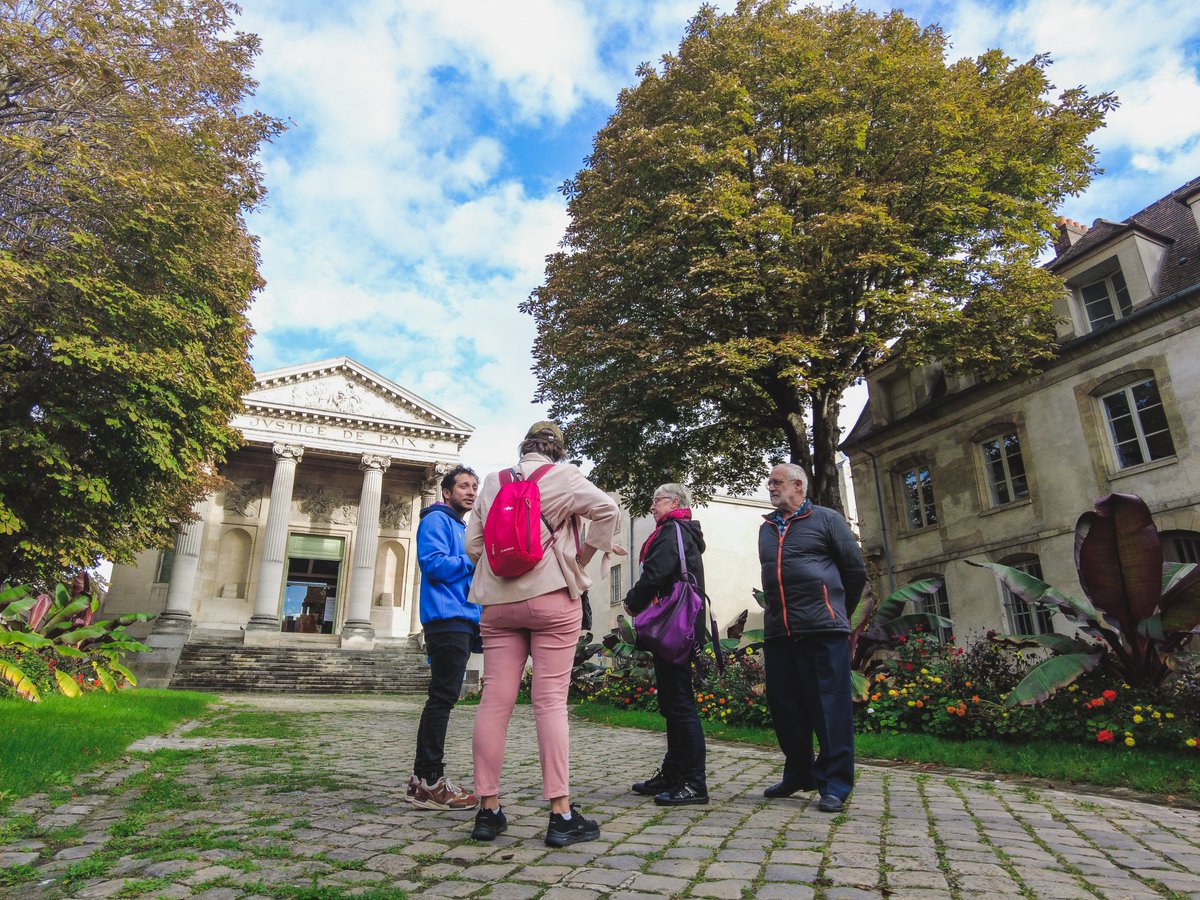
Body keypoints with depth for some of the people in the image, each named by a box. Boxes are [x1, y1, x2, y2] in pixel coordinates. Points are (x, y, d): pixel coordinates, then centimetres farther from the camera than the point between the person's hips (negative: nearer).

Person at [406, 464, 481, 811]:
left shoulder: (462, 528, 27)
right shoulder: (436, 520, -2)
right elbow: (434, 563, -17)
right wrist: (475, 561, -10)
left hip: (462, 621, 10)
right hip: (447, 618, -10)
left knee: (443, 698, 10)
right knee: (443, 697, -11)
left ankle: (424, 777, 16)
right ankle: (429, 780, -6)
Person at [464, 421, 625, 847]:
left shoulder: (492, 482, 13)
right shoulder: (563, 477, 1)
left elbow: (472, 544, 11)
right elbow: (607, 509, -12)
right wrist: (587, 552, 0)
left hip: (498, 601, 4)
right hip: (552, 597, -4)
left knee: (494, 701, 4)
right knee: (551, 701, -3)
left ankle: (488, 809, 11)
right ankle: (561, 814, 0)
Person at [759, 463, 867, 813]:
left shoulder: (826, 519, 3)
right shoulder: (766, 528, 18)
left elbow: (856, 570, 6)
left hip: (822, 630, -6)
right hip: (778, 633, 6)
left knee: (830, 707, -3)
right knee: (785, 707, 10)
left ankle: (835, 784, 7)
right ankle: (798, 775, 25)